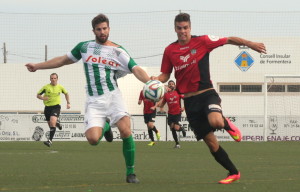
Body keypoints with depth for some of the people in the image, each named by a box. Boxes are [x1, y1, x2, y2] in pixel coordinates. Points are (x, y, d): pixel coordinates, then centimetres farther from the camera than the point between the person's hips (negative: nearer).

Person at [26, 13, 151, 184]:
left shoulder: (118, 51, 3)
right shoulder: (84, 46, 11)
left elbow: (136, 69, -8)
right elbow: (64, 60, 24)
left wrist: (150, 82, -27)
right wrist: (38, 66, 25)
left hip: (113, 96, -1)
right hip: (94, 101, 2)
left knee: (125, 130, -23)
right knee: (93, 138, -19)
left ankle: (131, 172, -7)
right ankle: (105, 126, 21)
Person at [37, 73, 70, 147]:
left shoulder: (60, 87, 1)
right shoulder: (46, 87, -4)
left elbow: (66, 93, 21)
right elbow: (38, 95, 1)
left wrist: (68, 103, 14)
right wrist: (43, 98, -20)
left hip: (56, 107, -2)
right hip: (47, 107, 2)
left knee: (52, 122, -24)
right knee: (50, 124, 11)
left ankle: (50, 140, -26)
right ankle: (57, 123, 50)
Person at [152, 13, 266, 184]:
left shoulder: (202, 41, -4)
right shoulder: (170, 50, 4)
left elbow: (229, 40, 1)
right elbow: (165, 75, 12)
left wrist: (250, 44, -8)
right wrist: (156, 80, -10)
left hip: (207, 94, -3)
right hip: (190, 101, 3)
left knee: (215, 121, -35)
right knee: (211, 142, 1)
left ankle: (228, 124, 3)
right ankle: (234, 173, 16)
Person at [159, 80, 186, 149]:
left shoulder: (178, 92, -3)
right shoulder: (166, 94, 5)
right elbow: (162, 104, 11)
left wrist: (183, 108, -10)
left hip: (177, 113, -3)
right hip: (170, 114, 3)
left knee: (176, 128, -15)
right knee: (172, 128, 3)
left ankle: (182, 129, 21)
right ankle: (177, 143, 17)